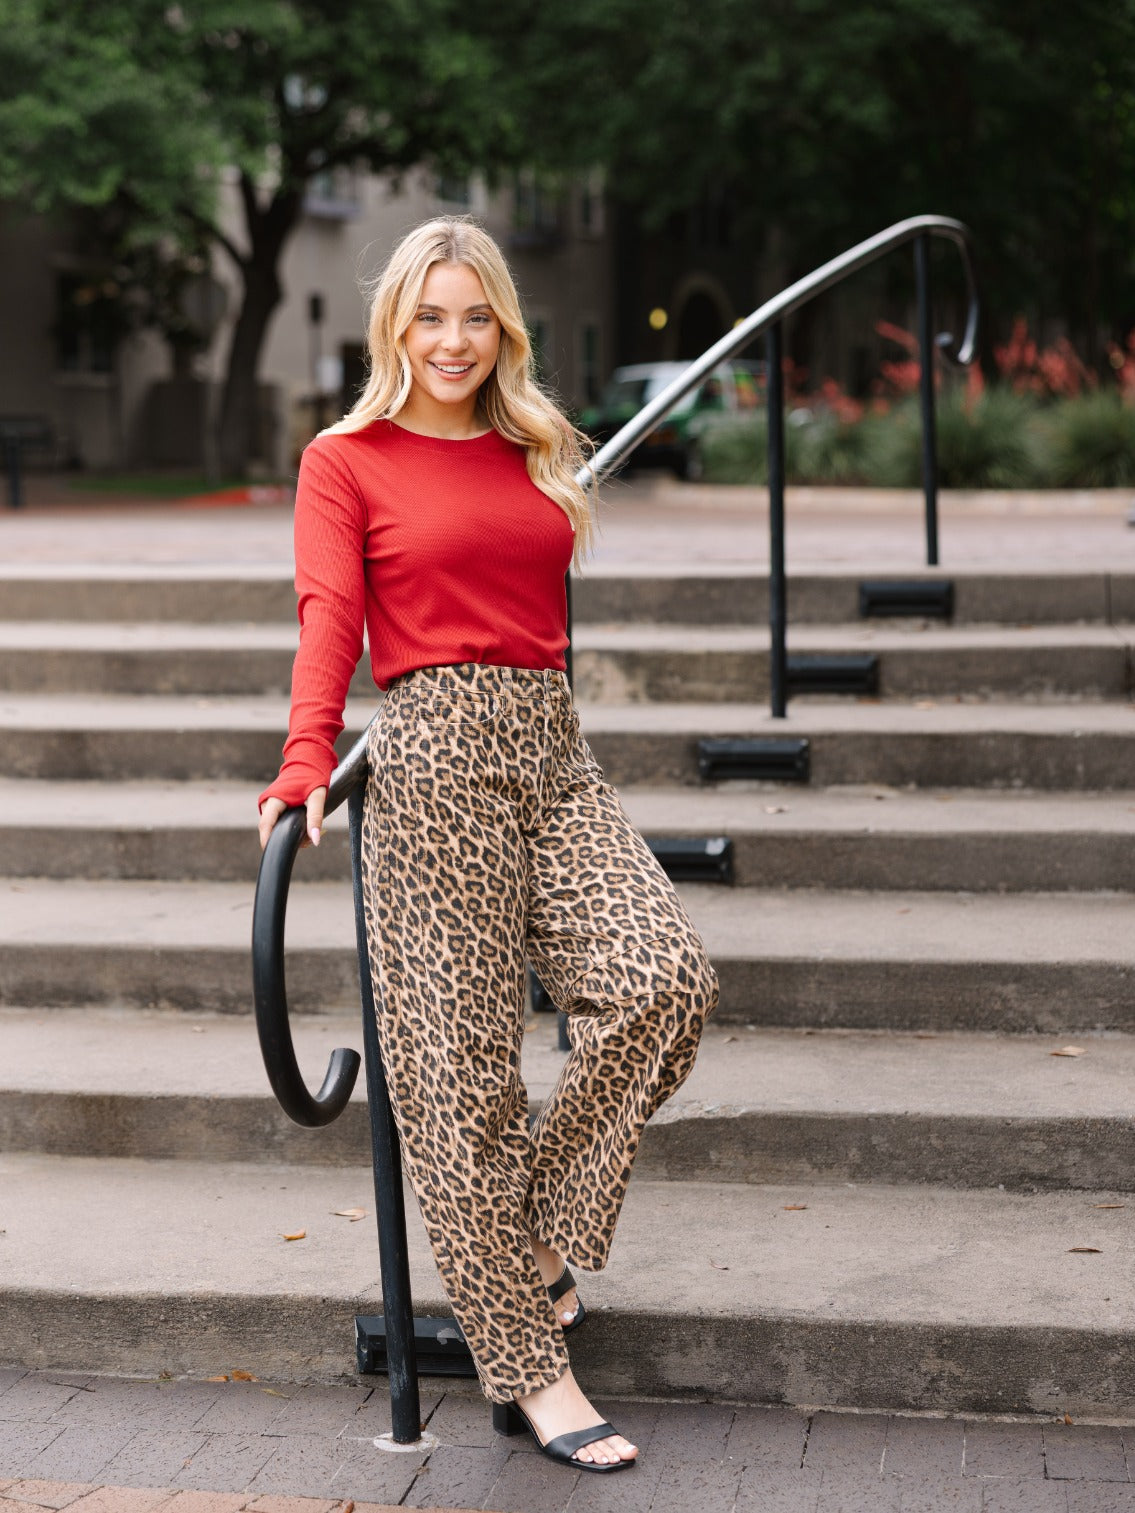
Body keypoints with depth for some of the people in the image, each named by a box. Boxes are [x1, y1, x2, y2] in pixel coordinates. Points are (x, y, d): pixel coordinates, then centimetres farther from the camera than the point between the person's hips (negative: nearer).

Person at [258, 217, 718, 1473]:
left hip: (552, 754, 5)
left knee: (666, 974, -16)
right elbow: (329, 620, -9)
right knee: (463, 1066, -4)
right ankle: (525, 1369, 4)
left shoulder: (535, 456, 19)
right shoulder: (344, 462, 4)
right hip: (435, 756, -5)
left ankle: (531, 1228, 5)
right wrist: (305, 767, -20)